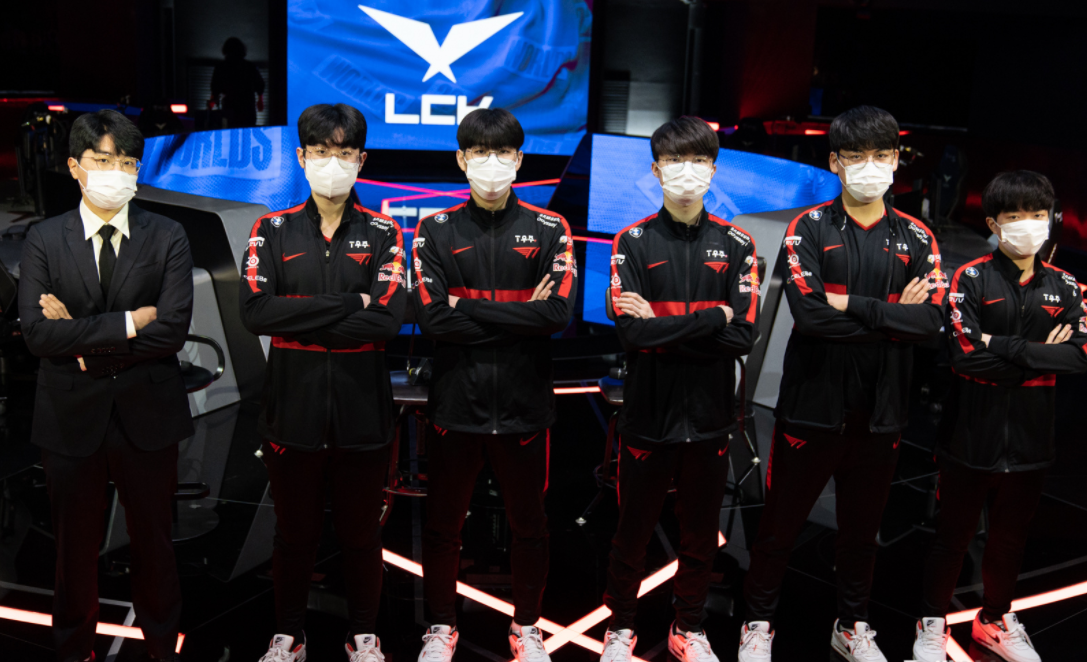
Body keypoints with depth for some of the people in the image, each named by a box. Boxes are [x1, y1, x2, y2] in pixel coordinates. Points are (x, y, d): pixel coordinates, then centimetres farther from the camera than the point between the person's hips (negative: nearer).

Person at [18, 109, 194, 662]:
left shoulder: (168, 238, -2)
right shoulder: (44, 239, 0)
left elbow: (173, 329, -15)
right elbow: (36, 332, -13)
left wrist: (82, 337, -16)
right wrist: (127, 323, -18)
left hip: (147, 415, 0)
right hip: (70, 416, 0)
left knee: (153, 539, 15)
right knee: (75, 544, 15)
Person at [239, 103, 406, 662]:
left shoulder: (382, 234, 1)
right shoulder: (273, 231, 3)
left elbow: (387, 319, -14)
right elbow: (255, 311, -13)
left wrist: (300, 317, -14)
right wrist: (348, 304, -16)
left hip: (362, 410, 0)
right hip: (292, 407, 1)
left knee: (360, 531, 12)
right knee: (294, 530, 13)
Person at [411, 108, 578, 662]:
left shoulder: (549, 231, 1)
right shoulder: (436, 232, 1)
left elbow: (557, 314, -14)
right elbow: (433, 320, -12)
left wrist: (470, 308, -14)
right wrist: (519, 315, -13)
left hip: (524, 406, 0)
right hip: (455, 404, 0)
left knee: (528, 524, 13)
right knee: (443, 525, 12)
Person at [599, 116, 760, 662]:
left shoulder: (736, 245, 2)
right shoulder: (633, 242, -3)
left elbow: (743, 336, -9)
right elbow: (632, 332, -16)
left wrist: (663, 325, -14)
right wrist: (711, 317, -14)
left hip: (709, 416, 2)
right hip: (647, 414, -1)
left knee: (701, 533, 14)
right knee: (633, 529, 11)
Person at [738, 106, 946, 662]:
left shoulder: (916, 239, 6)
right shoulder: (809, 229, -3)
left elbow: (932, 320, -9)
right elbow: (807, 312, -18)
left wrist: (853, 305, -15)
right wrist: (892, 315, -12)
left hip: (881, 409, 3)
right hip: (812, 403, -3)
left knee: (861, 527, 17)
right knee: (780, 523, 8)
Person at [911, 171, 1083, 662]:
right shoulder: (971, 279, -7)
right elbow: (965, 356, -19)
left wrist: (1007, 349, -18)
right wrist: (1039, 355, -14)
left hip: (1030, 437, 4)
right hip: (972, 433, -3)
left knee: (1010, 537, 18)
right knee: (953, 535, 9)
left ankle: (995, 619, 38)